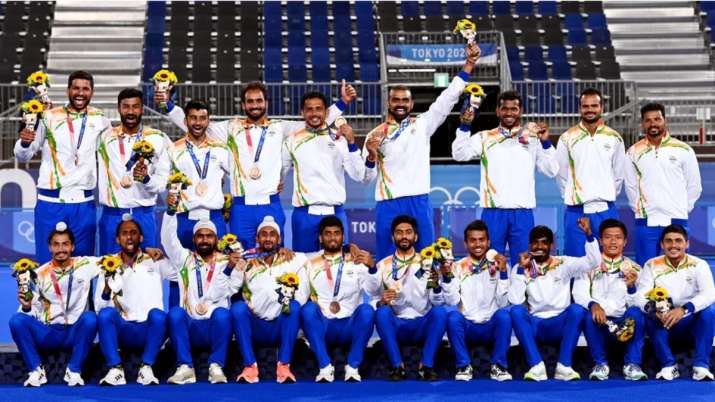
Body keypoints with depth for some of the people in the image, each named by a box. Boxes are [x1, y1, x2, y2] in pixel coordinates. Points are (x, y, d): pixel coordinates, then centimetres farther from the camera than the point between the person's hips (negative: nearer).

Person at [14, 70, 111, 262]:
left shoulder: (100, 120, 5)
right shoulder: (49, 117, 0)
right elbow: (22, 157, 3)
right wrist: (24, 142, -18)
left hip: (84, 204, 2)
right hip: (50, 202, -1)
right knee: (47, 263, 2)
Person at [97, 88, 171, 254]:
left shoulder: (157, 139, 2)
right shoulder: (105, 137, 5)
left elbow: (163, 181, 0)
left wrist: (146, 178, -18)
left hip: (144, 216, -1)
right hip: (112, 216, 1)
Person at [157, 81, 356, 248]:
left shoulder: (280, 128, 8)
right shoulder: (231, 128, 9)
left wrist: (342, 102, -2)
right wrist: (168, 104, 1)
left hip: (271, 205, 0)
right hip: (241, 207, 0)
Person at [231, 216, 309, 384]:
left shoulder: (293, 260, 3)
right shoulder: (247, 262, 5)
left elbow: (302, 296, -7)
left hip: (282, 328, 0)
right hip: (255, 329, 0)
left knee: (295, 306, -28)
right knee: (238, 307, -27)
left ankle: (283, 365, -31)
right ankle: (250, 366, -30)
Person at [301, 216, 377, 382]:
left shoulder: (357, 262, 9)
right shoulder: (311, 265, 14)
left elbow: (374, 291, -5)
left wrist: (372, 267, -25)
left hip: (351, 326, -1)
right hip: (322, 326, 1)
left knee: (366, 310, -30)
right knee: (308, 308, -29)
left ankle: (353, 366, -26)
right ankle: (325, 367, -29)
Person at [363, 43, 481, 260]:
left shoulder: (422, 125, 8)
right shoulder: (375, 136, 8)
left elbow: (448, 98, 1)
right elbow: (366, 177, 6)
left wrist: (469, 64, -6)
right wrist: (371, 157, -15)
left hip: (418, 202, 1)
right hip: (388, 206, -1)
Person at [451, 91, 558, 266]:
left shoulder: (533, 138, 9)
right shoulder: (485, 138, 8)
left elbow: (551, 171, 4)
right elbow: (459, 154, -3)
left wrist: (545, 142, -9)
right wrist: (464, 127, -13)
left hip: (523, 213, 0)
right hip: (493, 213, 0)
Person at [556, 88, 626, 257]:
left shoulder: (614, 138, 6)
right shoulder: (567, 139, 2)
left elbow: (618, 174, 12)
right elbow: (561, 175, 7)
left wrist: (608, 197, 11)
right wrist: (573, 197, 6)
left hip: (606, 211, 1)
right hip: (576, 211, -1)